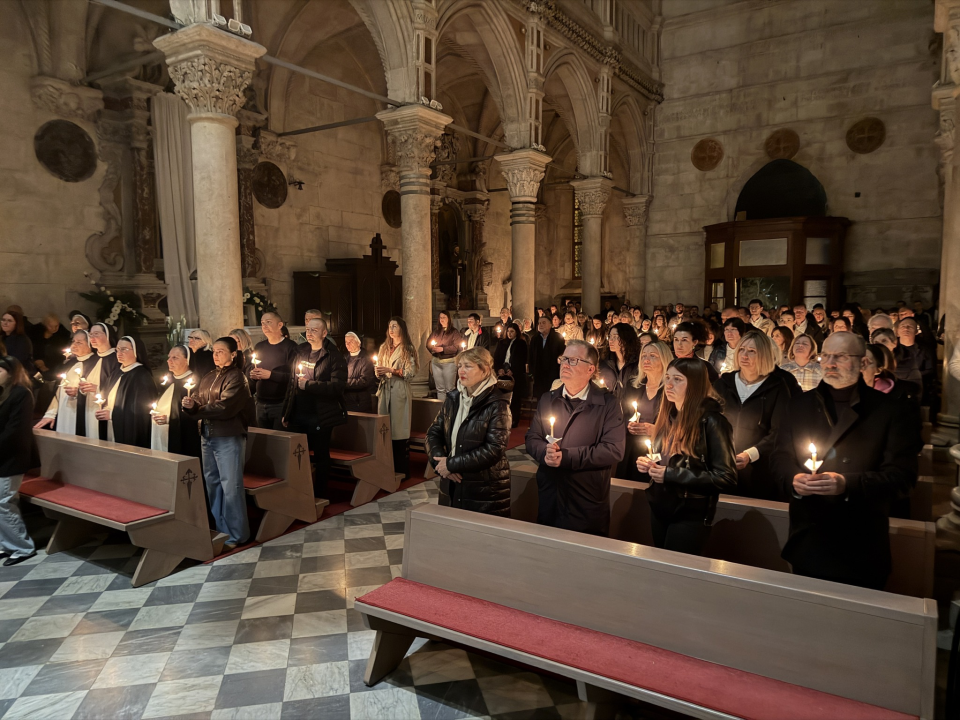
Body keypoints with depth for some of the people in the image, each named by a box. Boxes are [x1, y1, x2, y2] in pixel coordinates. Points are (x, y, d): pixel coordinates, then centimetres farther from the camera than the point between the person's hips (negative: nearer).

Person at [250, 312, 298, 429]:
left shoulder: (290, 346, -6)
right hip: (261, 404, 6)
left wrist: (270, 375, -18)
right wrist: (252, 375, 1)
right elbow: (253, 372, 23)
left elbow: (293, 376, -15)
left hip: (280, 404, -6)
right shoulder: (259, 347, 14)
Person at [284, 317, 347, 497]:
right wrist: (286, 412, 11)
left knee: (321, 457, 7)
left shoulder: (334, 357, -8)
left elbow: (338, 386, -20)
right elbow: (292, 384, 14)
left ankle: (319, 496, 19)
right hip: (299, 415, 6)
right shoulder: (301, 354, 11)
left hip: (320, 417, -6)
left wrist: (308, 384, -19)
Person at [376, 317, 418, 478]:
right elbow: (379, 370, 18)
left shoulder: (408, 349, -1)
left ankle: (402, 470, 3)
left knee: (400, 429, -5)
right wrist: (378, 372, -5)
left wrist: (391, 370, -16)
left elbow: (410, 373, -8)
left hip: (400, 392, -5)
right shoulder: (384, 348, 14)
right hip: (385, 391, 5)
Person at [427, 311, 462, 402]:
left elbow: (456, 347, -12)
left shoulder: (454, 332, -3)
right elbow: (428, 343, 11)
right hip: (436, 361, 5)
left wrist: (442, 349, -17)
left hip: (449, 362, -5)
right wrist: (432, 348, -11)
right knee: (440, 388, 11)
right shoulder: (435, 331, 12)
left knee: (449, 388, -3)